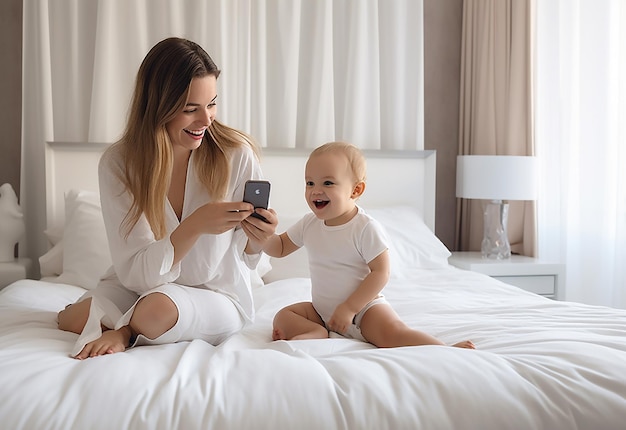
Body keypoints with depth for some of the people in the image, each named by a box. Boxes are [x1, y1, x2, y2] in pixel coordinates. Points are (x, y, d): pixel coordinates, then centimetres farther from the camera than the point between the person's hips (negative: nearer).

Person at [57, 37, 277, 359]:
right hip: (136, 288, 2)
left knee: (159, 307, -34)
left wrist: (255, 241, -29)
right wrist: (196, 224, -34)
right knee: (78, 316, -28)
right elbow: (136, 272, -19)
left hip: (217, 295, -1)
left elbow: (243, 259, -4)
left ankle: (125, 331, -2)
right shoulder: (118, 164, -14)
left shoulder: (237, 154, -16)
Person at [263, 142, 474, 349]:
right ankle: (317, 333, -31)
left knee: (393, 332, -30)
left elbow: (380, 272, -18)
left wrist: (349, 308, -21)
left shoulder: (366, 228, -17)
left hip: (364, 306, -6)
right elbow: (280, 248, 14)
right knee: (283, 316, -9)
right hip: (321, 310, 7)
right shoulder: (308, 223, 1)